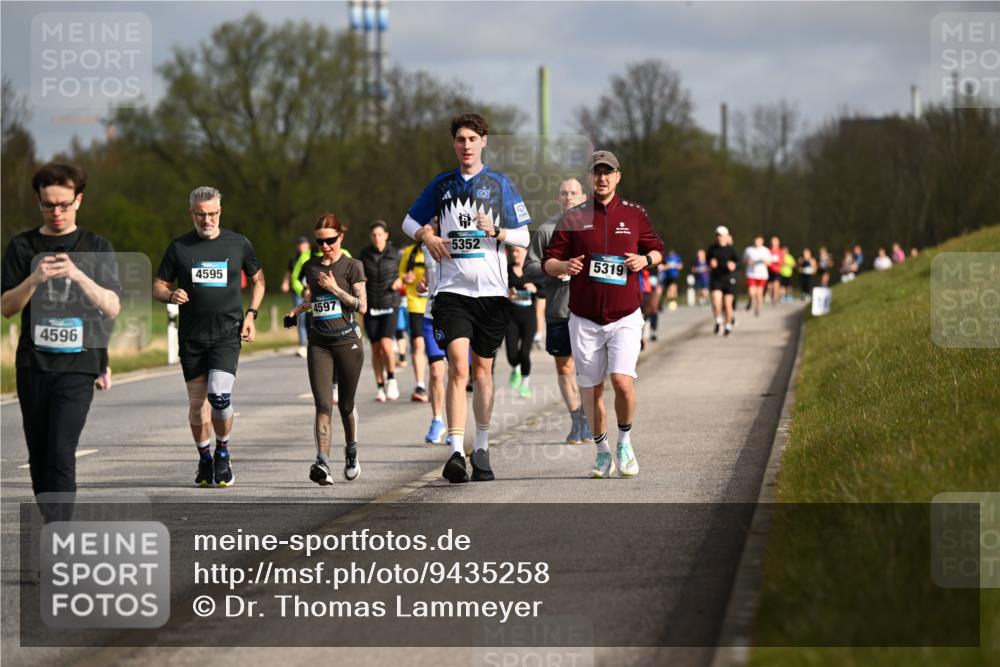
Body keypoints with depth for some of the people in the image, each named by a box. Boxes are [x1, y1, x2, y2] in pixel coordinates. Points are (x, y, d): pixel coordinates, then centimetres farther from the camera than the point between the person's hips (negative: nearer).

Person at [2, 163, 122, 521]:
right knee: (38, 456, 7)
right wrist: (34, 279, -17)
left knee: (61, 454, -14)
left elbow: (113, 307, -3)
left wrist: (78, 275, -18)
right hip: (33, 365, 3)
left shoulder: (97, 248, 5)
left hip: (77, 365, -3)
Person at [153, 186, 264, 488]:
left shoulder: (239, 244, 4)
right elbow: (158, 287, 9)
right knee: (197, 401, 4)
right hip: (191, 336, 2)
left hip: (227, 333, -2)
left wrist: (251, 314, 4)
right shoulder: (179, 247, 4)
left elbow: (258, 280, 18)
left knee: (219, 395, -17)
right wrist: (171, 296, -14)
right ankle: (204, 459, 23)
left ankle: (223, 453, 5)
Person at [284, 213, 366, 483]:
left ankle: (351, 453, 36)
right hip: (319, 344, 3)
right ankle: (322, 463, -22)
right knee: (323, 405, -12)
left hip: (347, 341, -3)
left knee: (346, 405, 10)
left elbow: (362, 306, -6)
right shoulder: (311, 267, 11)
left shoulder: (352, 266, -2)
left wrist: (336, 289, -14)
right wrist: (297, 309, 9)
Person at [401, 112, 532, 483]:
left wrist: (496, 232, -15)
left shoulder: (500, 184, 5)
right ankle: (456, 453, -22)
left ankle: (481, 449, 24)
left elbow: (524, 237, 5)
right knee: (458, 366, -16)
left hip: (491, 291, 0)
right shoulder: (442, 184, 10)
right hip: (452, 290, 0)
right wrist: (427, 236, -1)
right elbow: (410, 221, 21)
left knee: (483, 370, 9)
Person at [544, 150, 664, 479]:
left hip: (625, 318, -1)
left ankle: (625, 442, 7)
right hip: (585, 320, 1)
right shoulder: (573, 217, 4)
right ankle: (602, 452, 23)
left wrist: (644, 260, -5)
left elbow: (658, 250, 17)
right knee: (591, 390, 4)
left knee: (622, 380, -17)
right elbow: (548, 262, 5)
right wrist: (565, 265, -18)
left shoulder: (634, 214, 6)